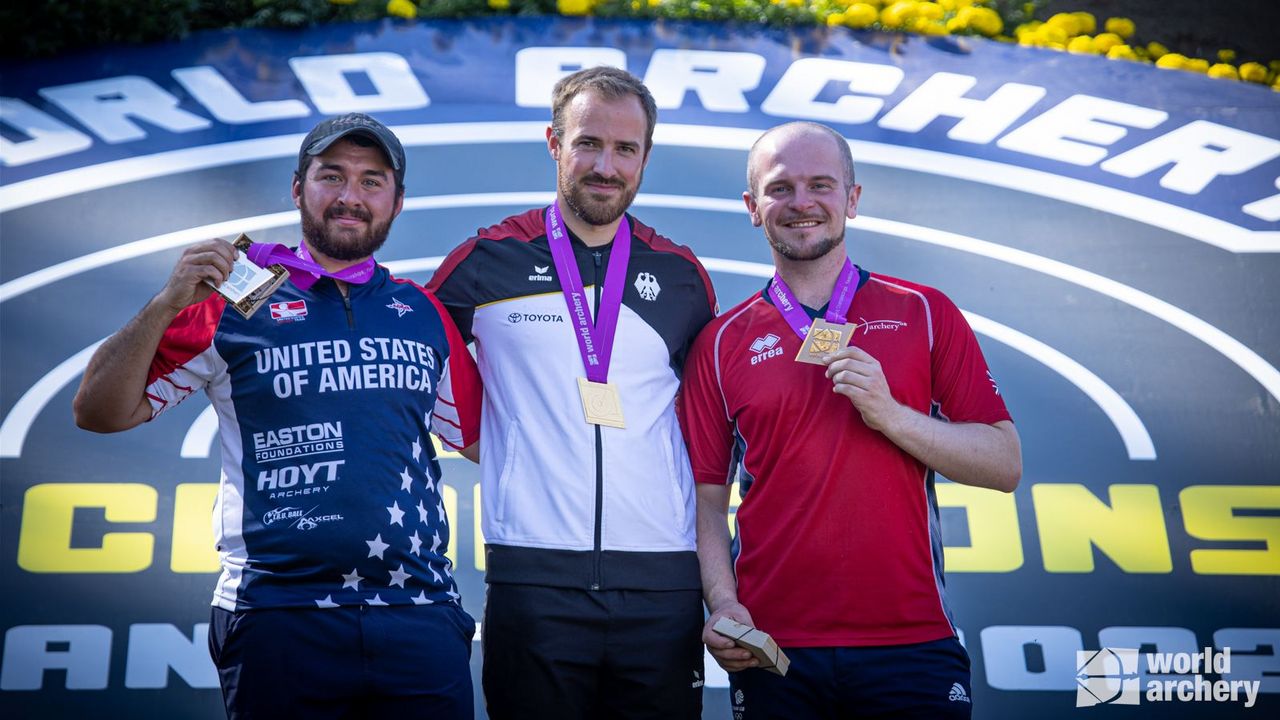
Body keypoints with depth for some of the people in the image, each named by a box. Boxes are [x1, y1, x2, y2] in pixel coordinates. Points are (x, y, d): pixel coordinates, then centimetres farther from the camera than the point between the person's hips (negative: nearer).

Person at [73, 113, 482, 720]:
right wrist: (166, 304, -10)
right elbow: (100, 413, 2)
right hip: (278, 616, -2)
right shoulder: (235, 303, 4)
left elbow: (485, 438, 18)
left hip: (418, 615, 2)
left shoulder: (424, 314, 12)